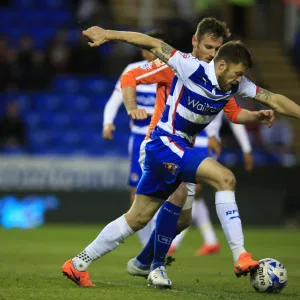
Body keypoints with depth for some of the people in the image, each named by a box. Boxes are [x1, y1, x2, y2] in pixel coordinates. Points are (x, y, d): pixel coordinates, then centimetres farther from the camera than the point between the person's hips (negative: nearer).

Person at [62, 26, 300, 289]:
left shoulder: (236, 85, 1)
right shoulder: (192, 69, -18)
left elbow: (275, 100, 4)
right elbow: (154, 44, -16)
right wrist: (108, 35, -18)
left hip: (180, 149, 8)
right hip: (165, 145, -8)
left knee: (137, 218, 11)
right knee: (225, 178, -23)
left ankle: (78, 264, 19)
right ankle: (240, 257, -26)